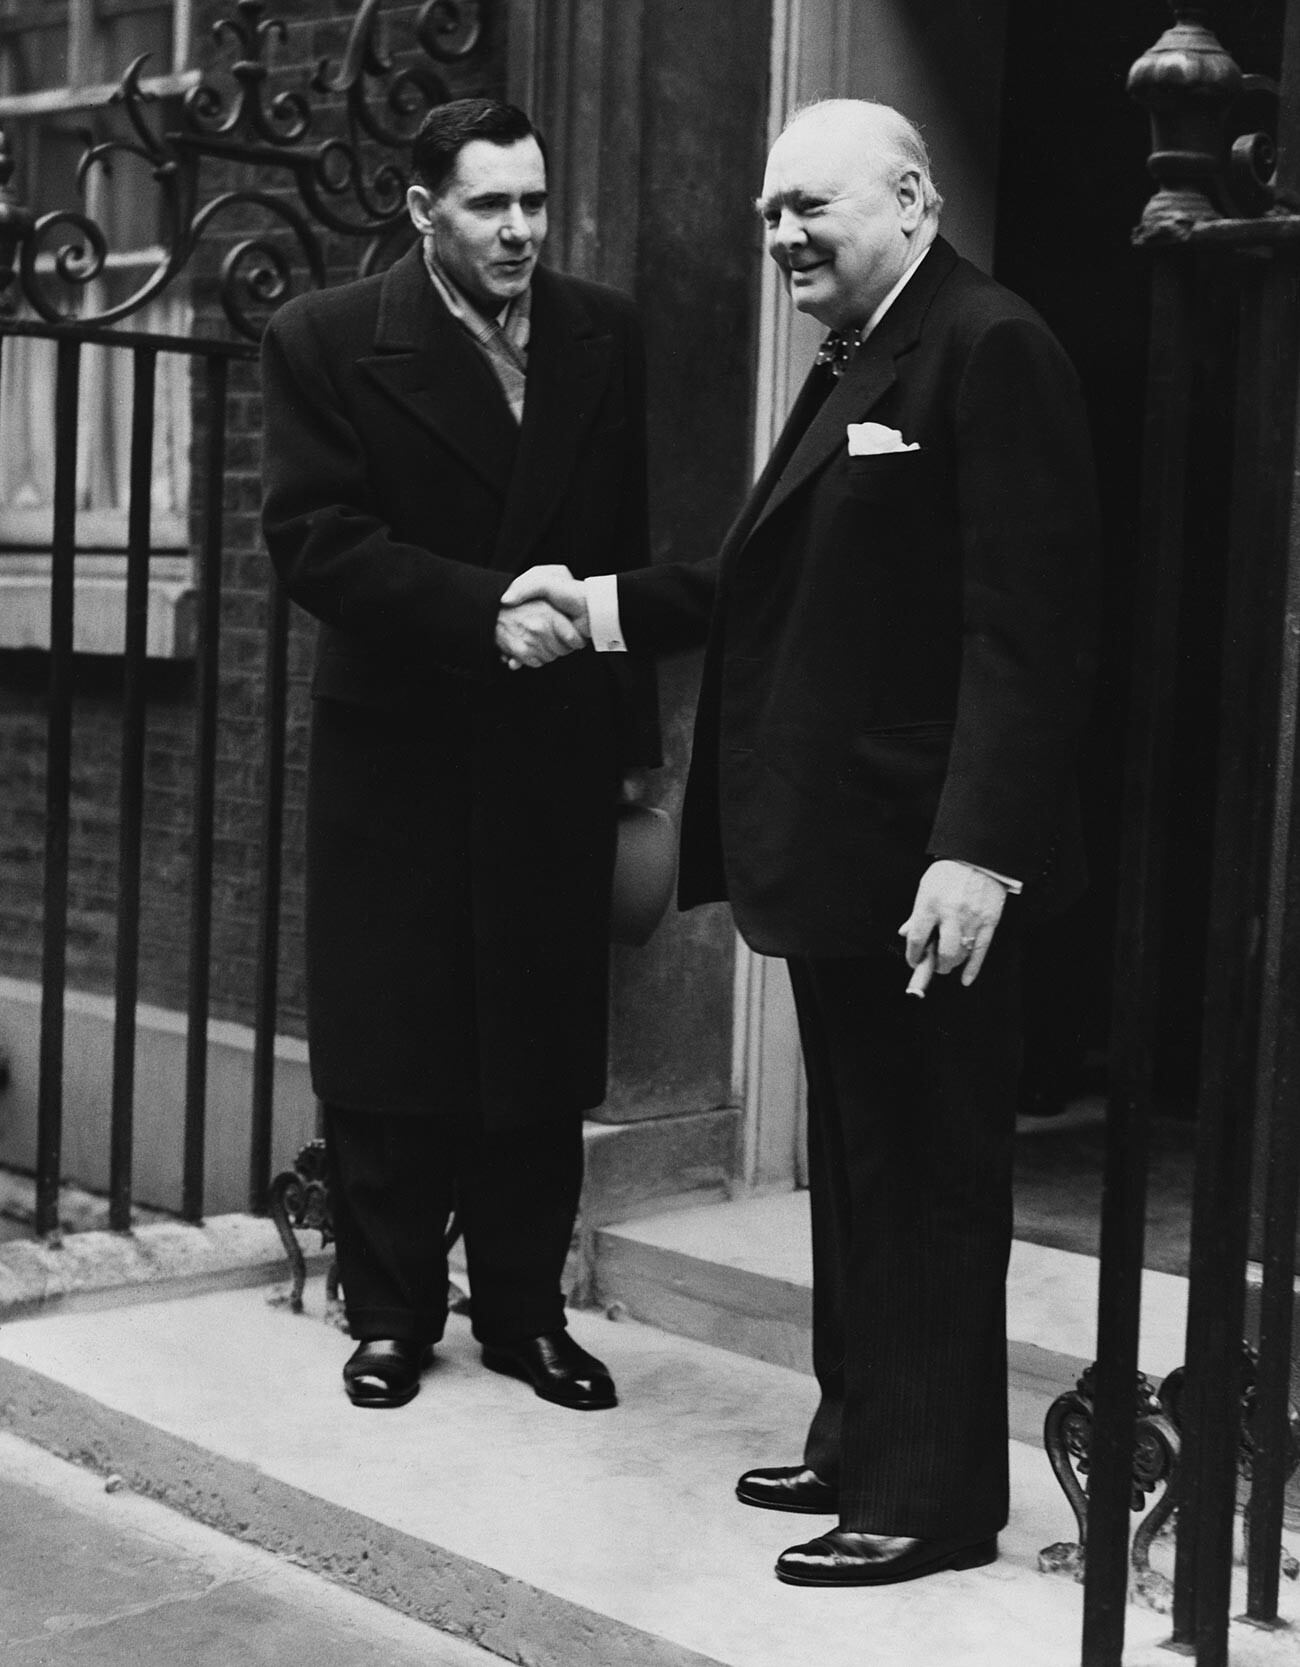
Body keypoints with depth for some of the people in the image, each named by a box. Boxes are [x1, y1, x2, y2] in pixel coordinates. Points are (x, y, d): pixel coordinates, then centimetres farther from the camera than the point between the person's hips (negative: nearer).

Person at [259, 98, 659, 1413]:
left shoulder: (603, 336, 5)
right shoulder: (324, 341, -5)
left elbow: (625, 543, 9)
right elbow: (314, 539, -14)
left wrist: (634, 734, 7)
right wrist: (483, 610, -24)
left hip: (557, 754, 3)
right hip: (399, 749, -2)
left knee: (542, 1054, 8)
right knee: (388, 1056, 5)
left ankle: (524, 1311, 22)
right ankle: (390, 1314, 20)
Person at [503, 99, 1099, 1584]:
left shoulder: (989, 350, -13)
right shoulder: (851, 365, 17)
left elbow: (1027, 626, -20)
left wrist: (978, 849, -24)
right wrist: (606, 606, 12)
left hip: (925, 865, -9)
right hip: (834, 851, 9)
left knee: (927, 1183, 2)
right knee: (852, 1168, 17)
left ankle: (929, 1497, 14)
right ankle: (858, 1443, 30)